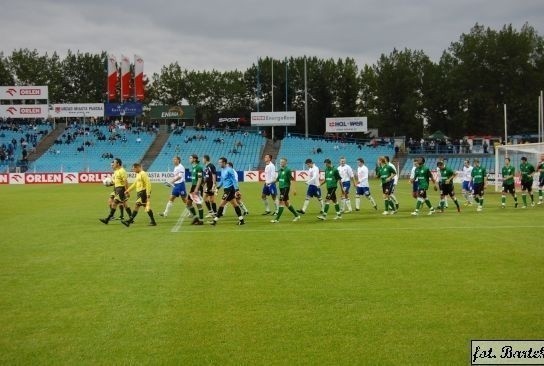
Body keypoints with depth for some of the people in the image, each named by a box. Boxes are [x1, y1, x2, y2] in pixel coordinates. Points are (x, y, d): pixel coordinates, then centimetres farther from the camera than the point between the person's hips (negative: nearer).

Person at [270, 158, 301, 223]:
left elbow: (291, 180, -14)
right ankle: (297, 215, 26)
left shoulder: (287, 170, -12)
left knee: (281, 202, -10)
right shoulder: (280, 170, 11)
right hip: (281, 188, 9)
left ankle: (277, 219, -10)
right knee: (286, 203, 14)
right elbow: (278, 179, 20)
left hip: (286, 188, -9)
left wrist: (294, 189, -18)